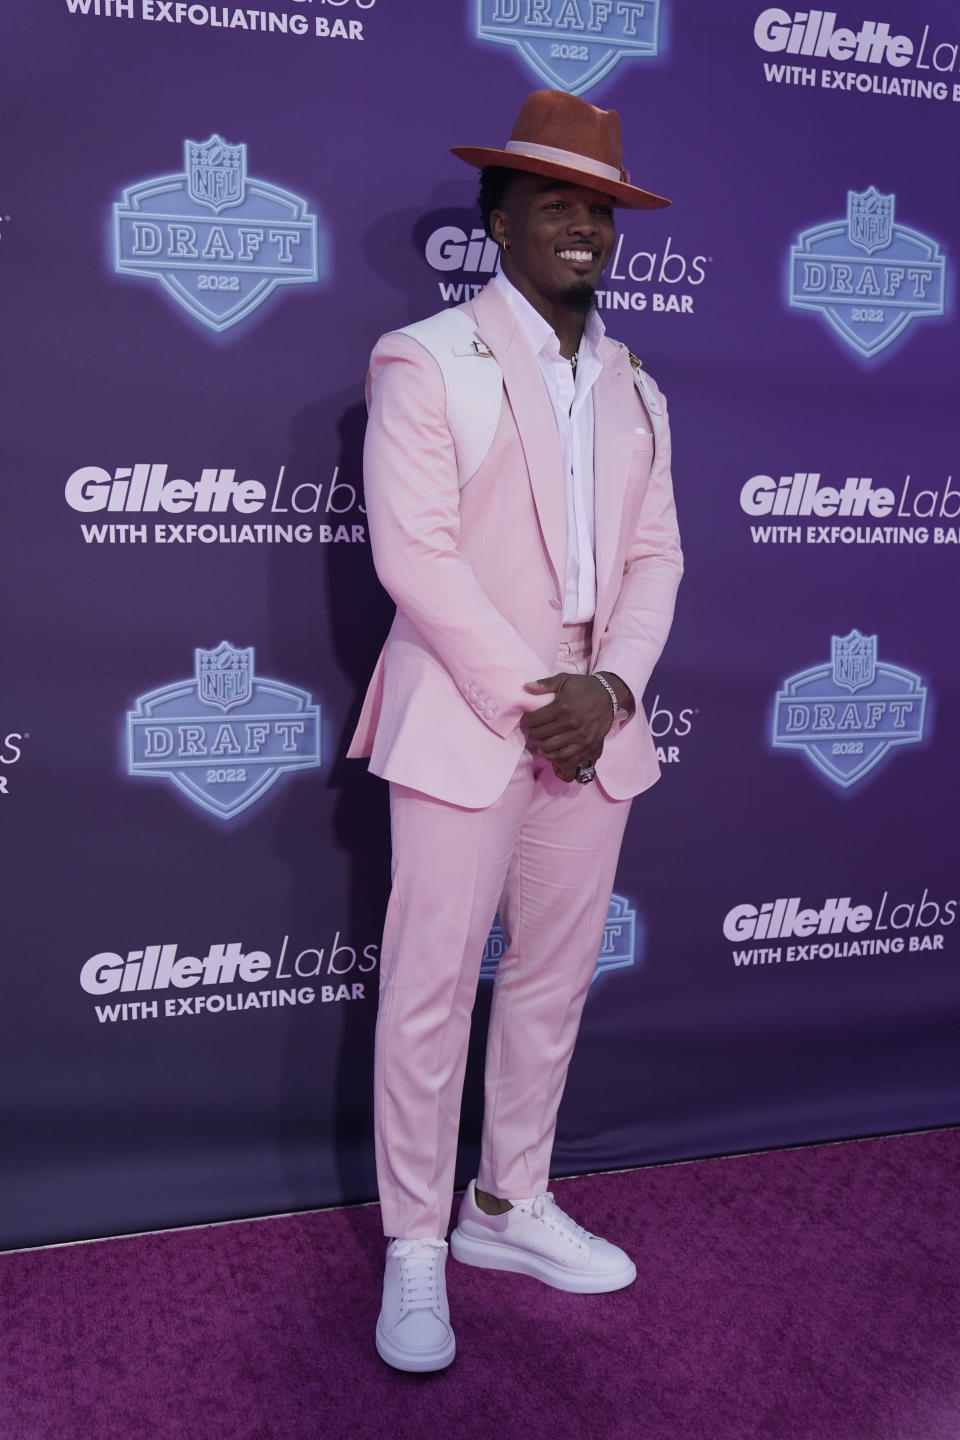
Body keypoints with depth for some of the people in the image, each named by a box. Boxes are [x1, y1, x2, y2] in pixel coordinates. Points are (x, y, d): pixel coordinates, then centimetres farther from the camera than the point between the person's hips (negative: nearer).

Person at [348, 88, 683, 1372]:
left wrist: (608, 687, -8)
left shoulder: (632, 386, 15)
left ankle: (511, 1206, 29)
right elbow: (414, 552, -13)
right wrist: (528, 702, -16)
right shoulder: (427, 361, -3)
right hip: (463, 721, -6)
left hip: (596, 726, 6)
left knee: (556, 979, 12)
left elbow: (655, 554, 10)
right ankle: (415, 1251, 13)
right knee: (430, 989, -1)